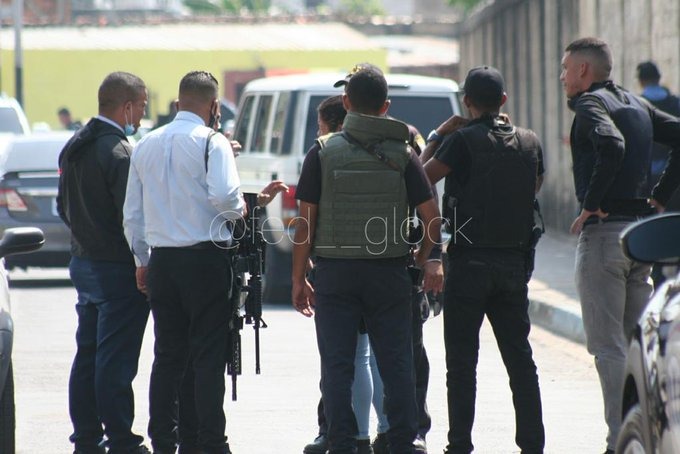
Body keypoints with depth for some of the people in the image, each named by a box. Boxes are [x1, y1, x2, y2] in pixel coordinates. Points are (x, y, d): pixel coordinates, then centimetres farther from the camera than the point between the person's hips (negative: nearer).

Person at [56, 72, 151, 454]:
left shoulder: (74, 147, 9)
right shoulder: (120, 153, -19)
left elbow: (64, 206, 19)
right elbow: (133, 218, -21)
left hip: (83, 262, 9)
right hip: (118, 269, -9)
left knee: (88, 355, 14)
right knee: (116, 361, -5)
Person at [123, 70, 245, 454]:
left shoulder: (146, 145, 11)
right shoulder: (211, 142, -8)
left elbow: (133, 213, 15)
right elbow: (224, 195, -23)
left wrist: (143, 260, 23)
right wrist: (240, 209, -2)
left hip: (161, 262, 6)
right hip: (206, 259, -6)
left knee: (167, 355, 10)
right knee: (208, 356, -3)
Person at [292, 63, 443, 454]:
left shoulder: (324, 151, -1)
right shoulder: (402, 153, 1)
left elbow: (306, 220, -2)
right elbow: (432, 215, -2)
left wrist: (298, 278, 4)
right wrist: (428, 258, 16)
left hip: (335, 271, -1)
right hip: (389, 272, 1)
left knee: (337, 367, 3)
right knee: (397, 365, 7)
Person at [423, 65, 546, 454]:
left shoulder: (463, 140, -11)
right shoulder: (530, 142, 5)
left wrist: (436, 136, 2)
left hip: (470, 260, -5)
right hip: (514, 260, 5)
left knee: (462, 360, 0)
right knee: (519, 357, 9)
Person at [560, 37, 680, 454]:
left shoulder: (590, 103, -8)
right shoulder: (637, 105, 16)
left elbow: (612, 146, -28)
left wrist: (590, 204, -19)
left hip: (604, 232, -8)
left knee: (608, 346, -6)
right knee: (637, 343, 14)